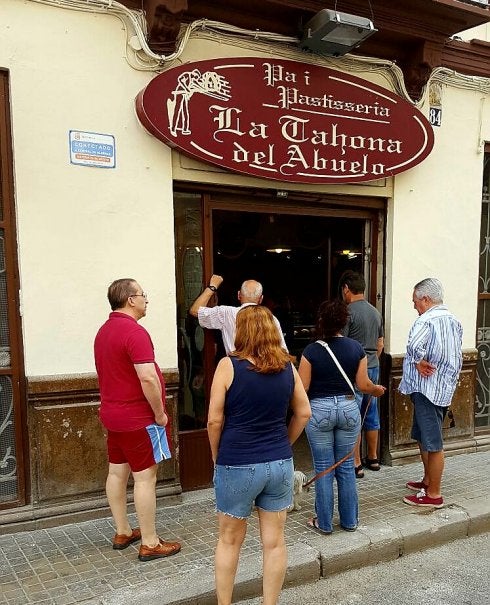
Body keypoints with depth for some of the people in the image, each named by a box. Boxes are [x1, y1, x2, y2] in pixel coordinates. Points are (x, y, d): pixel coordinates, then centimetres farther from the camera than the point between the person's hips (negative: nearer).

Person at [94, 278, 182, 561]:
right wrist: (160, 413, -17)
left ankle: (123, 533, 28)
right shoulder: (134, 331, -20)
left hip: (112, 414, 10)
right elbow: (148, 378, -27)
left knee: (117, 472, 15)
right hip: (138, 418, -9)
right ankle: (150, 543, 7)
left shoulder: (104, 331, 10)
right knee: (145, 477, -1)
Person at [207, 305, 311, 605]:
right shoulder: (287, 366, 0)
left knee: (230, 540, 16)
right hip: (280, 463, 3)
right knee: (274, 540, 14)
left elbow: (215, 420, -11)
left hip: (237, 465, -3)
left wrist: (217, 456, 4)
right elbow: (304, 414, 7)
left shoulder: (229, 365, -12)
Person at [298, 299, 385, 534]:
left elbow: (302, 387, -9)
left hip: (319, 409, -3)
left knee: (323, 469, 8)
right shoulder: (356, 348, -3)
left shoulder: (311, 350, -11)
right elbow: (363, 385, 1)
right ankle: (349, 521, 23)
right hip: (348, 408, 3)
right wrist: (378, 389, 22)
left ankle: (324, 523, 17)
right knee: (346, 467, 14)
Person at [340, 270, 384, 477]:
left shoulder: (348, 312, -14)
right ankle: (373, 458, 27)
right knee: (371, 415, 16)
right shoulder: (376, 312, 11)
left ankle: (355, 464, 3)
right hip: (373, 368, 8)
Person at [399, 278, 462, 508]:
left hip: (427, 388, -9)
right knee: (423, 437, 22)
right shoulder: (454, 321, 11)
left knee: (432, 443, -1)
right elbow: (456, 354, 17)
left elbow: (413, 345, -36)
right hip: (445, 387, 9)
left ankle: (433, 494, 8)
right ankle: (428, 480, 34)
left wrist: (419, 362, -19)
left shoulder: (427, 320, -17)